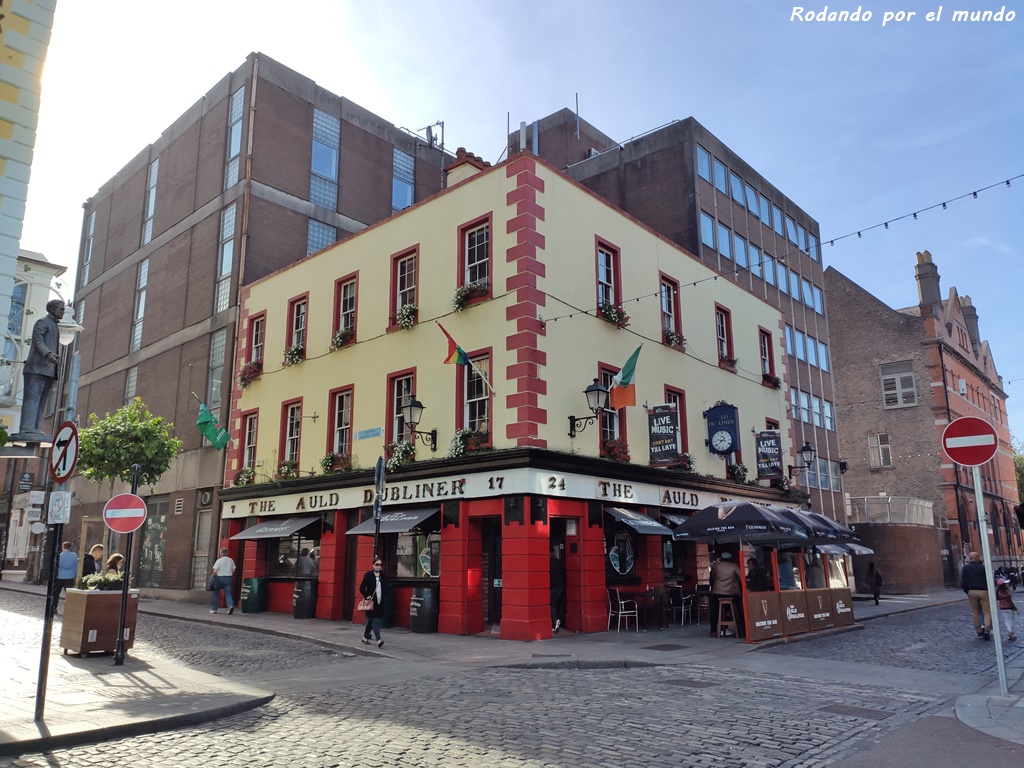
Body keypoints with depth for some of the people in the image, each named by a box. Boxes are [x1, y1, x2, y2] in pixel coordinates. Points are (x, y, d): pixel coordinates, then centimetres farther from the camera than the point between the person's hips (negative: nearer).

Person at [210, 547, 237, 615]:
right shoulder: (231, 560, 5)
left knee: (216, 593, 13)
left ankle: (214, 609, 20)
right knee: (228, 594, 1)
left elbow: (215, 571, -14)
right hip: (228, 578, 3)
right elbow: (233, 570, 8)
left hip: (220, 578, -3)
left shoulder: (219, 560, -8)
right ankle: (231, 605, -22)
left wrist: (214, 576, 4)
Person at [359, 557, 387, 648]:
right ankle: (379, 640, -17)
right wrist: (367, 596, -12)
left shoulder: (383, 577, 9)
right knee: (374, 620, -11)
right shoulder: (368, 575, -4)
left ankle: (365, 637, 28)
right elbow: (362, 588, -4)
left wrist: (383, 596, 6)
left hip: (380, 603, 5)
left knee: (370, 621, 12)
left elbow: (385, 589, 18)